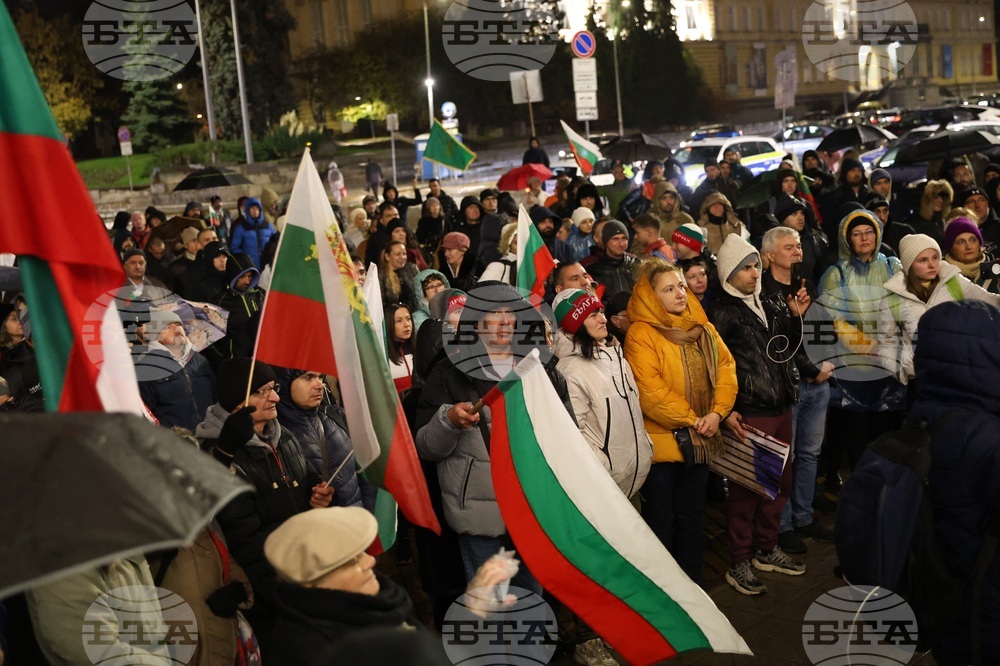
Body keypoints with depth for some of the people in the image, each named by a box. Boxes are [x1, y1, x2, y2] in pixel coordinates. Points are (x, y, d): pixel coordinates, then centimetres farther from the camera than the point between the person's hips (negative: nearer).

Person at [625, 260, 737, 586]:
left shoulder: (702, 327, 8)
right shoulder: (641, 333, -13)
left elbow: (726, 366, 4)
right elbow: (649, 390, -21)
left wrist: (717, 412, -10)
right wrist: (690, 419, -17)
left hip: (699, 440, 6)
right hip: (661, 440, -6)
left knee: (691, 515, 18)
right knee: (661, 518, 7)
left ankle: (693, 580, 32)